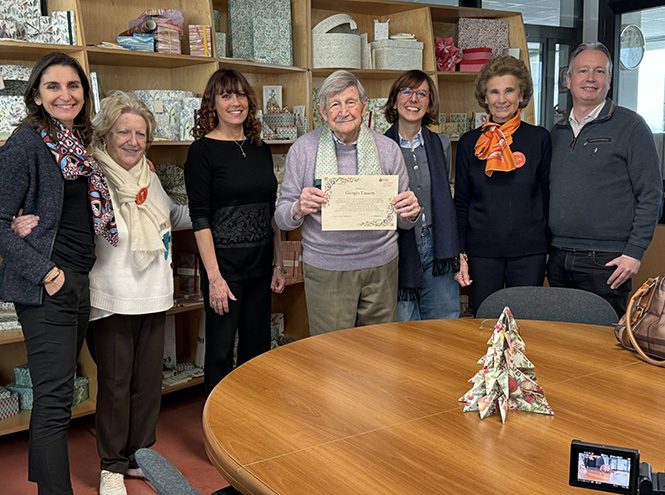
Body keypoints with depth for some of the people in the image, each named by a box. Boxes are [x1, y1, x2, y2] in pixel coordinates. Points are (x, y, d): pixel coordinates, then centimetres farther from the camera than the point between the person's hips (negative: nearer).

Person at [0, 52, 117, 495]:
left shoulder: (78, 143, 13)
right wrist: (44, 272, -16)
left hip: (79, 283, 8)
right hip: (46, 287, -8)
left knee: (55, 392, 16)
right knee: (55, 397, -5)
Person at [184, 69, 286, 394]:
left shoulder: (260, 149, 10)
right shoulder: (203, 150, -7)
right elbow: (200, 218, -12)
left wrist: (278, 264, 11)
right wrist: (214, 277, -17)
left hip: (261, 263, 6)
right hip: (224, 262, -6)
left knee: (257, 348, 15)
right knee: (221, 352, 4)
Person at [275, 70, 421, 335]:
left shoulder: (388, 148, 4)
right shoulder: (303, 149, 0)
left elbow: (403, 221, 9)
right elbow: (282, 218, 0)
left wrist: (410, 212, -14)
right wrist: (299, 209, -21)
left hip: (380, 265, 2)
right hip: (326, 269, -1)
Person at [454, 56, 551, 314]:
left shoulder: (539, 138, 4)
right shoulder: (470, 143, 5)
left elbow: (547, 196, 7)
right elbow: (461, 203, 7)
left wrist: (550, 249, 4)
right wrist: (459, 254, 1)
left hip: (529, 253, 0)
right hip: (482, 252, 1)